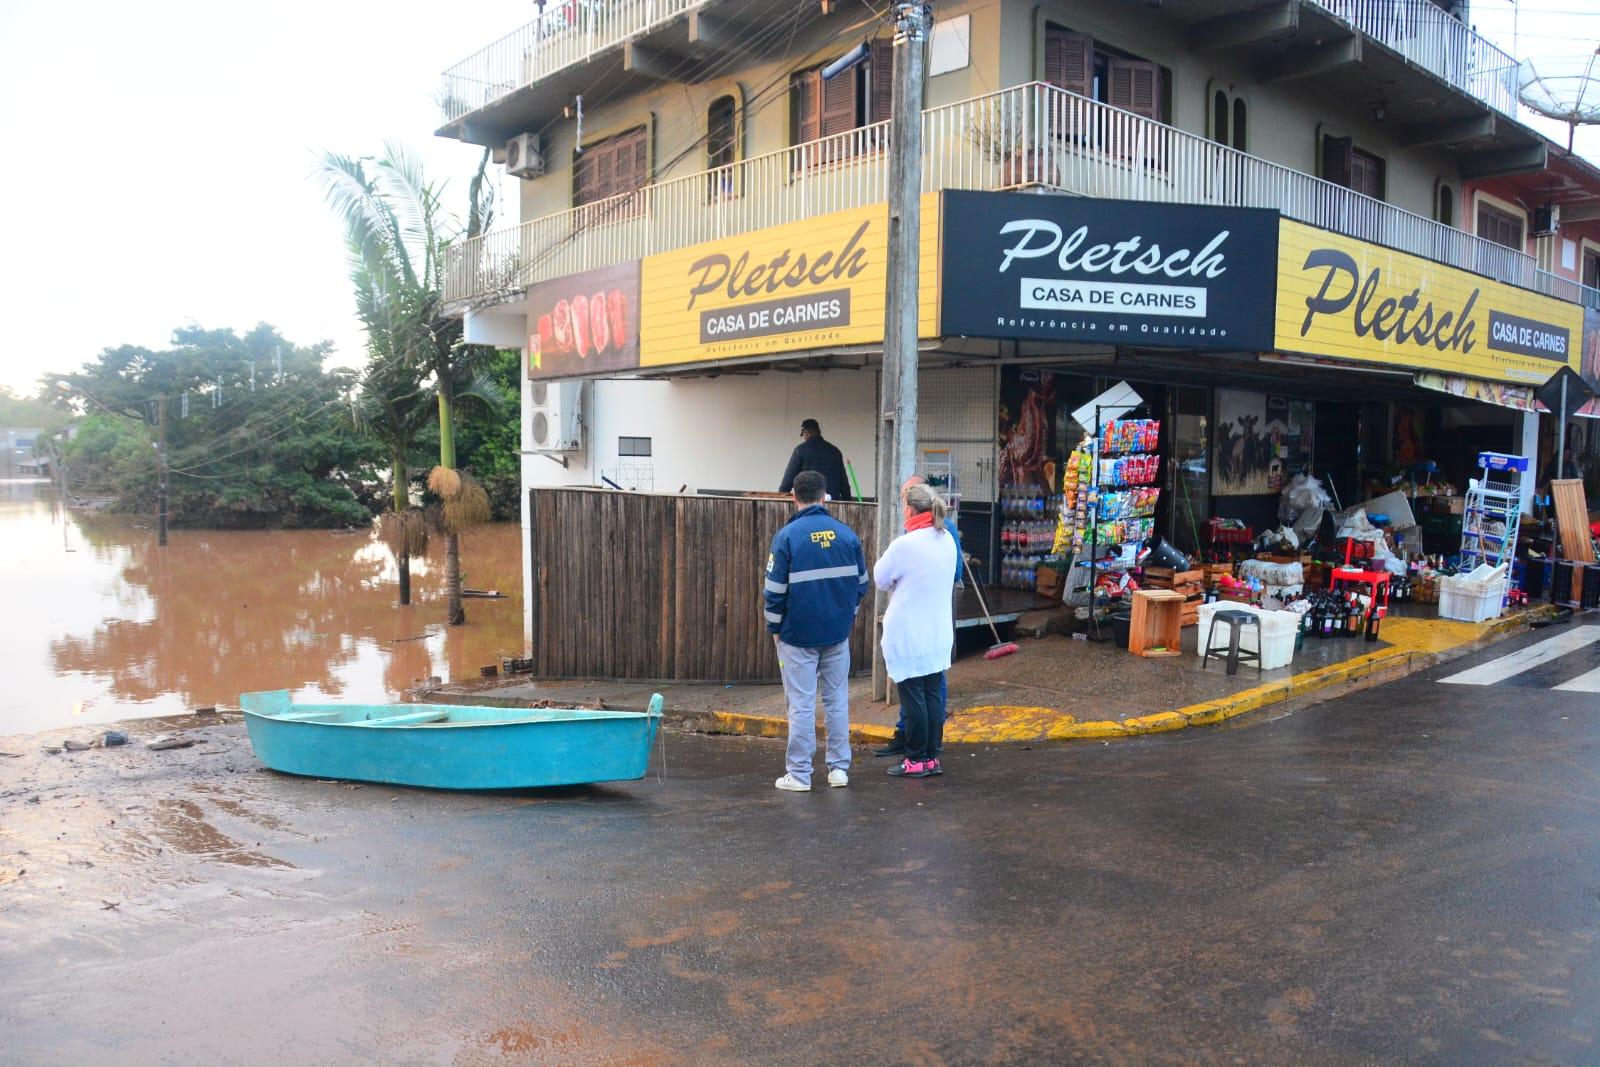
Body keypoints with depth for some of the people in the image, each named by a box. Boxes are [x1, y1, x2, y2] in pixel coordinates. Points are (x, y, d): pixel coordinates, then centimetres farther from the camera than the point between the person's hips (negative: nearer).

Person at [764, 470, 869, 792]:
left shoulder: (787, 536, -11)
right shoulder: (847, 534, 1)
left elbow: (775, 589, -9)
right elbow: (861, 583, 6)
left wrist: (774, 627, 4)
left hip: (798, 635, -3)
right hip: (838, 633, 3)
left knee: (801, 705, 2)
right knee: (837, 701, 12)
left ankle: (799, 774, 7)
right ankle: (839, 768, 17)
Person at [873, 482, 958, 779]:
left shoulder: (904, 545, -18)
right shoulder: (947, 540, 4)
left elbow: (881, 579, -5)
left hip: (908, 635, -7)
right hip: (939, 633, 7)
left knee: (912, 696, 1)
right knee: (933, 693, 11)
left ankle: (916, 760, 8)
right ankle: (932, 757, 17)